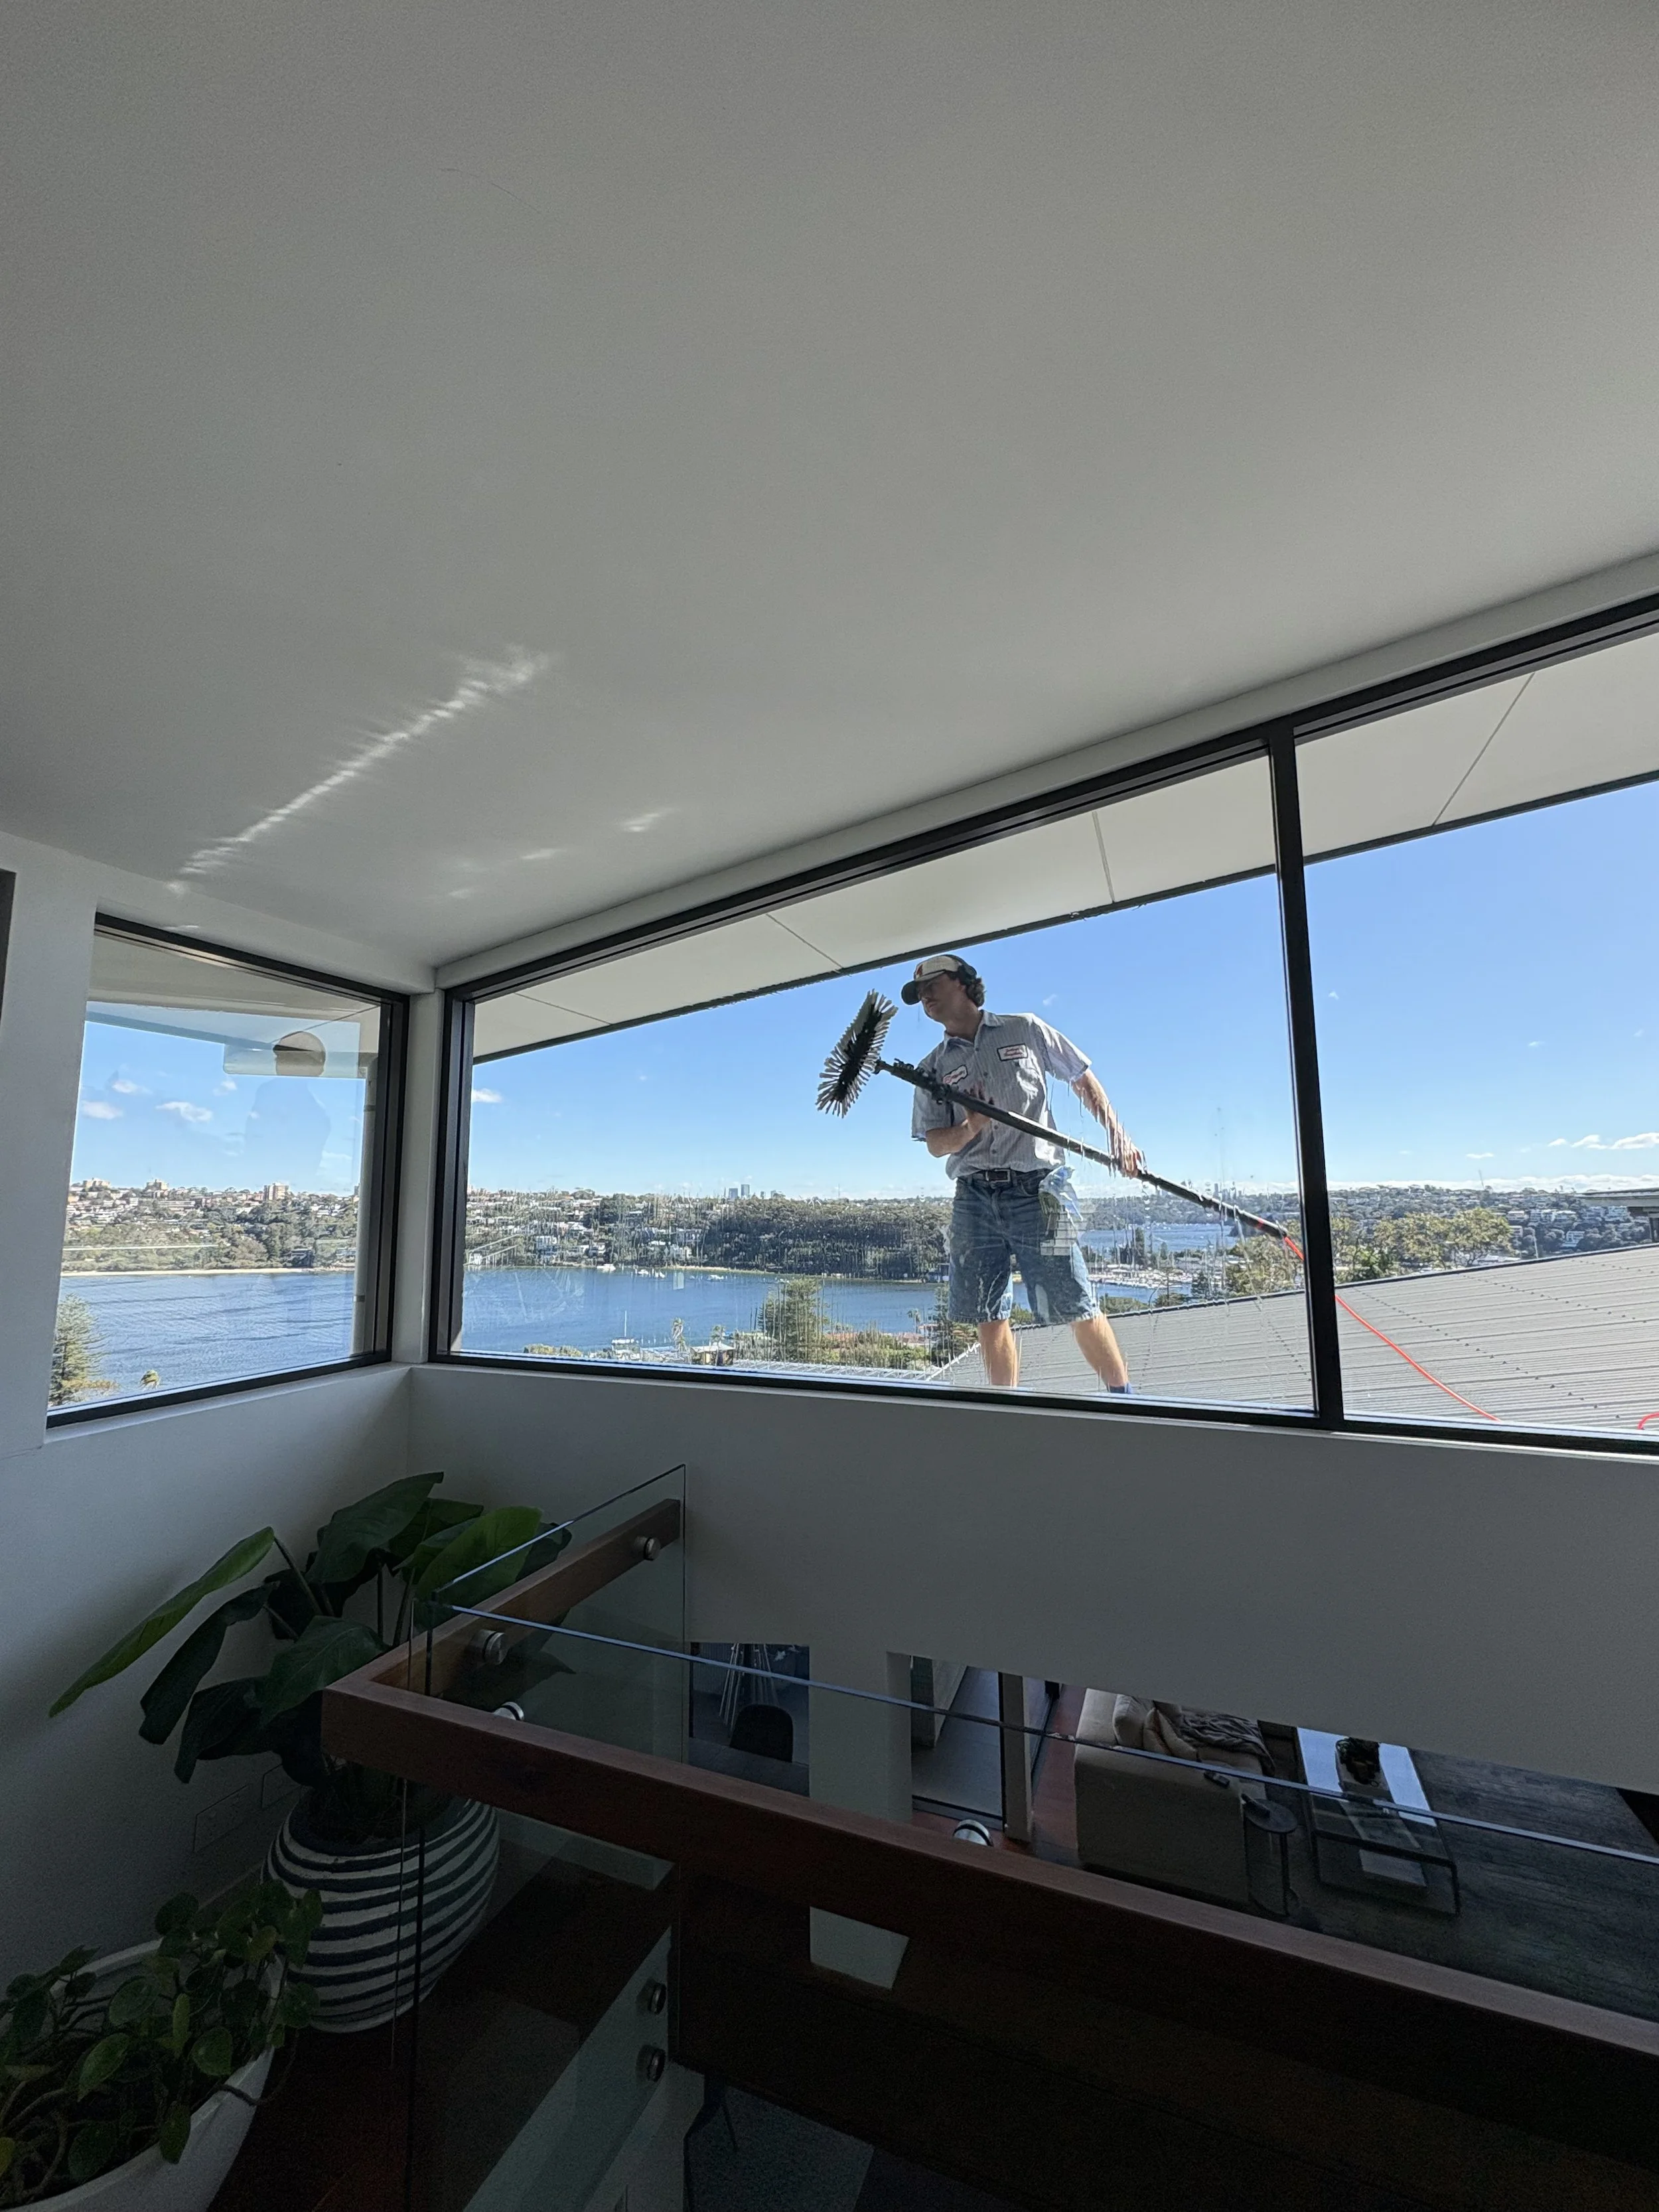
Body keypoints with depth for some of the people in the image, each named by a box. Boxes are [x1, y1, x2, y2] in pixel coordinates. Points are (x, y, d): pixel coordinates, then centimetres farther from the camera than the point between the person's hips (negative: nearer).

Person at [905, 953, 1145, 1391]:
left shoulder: (1025, 1030, 9)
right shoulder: (932, 1069, 13)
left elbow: (1083, 1078, 15)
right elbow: (936, 1144, 7)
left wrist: (1116, 1133, 4)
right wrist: (970, 1128, -14)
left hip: (1037, 1190, -3)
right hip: (974, 1198, 3)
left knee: (1077, 1307, -4)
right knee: (988, 1318, 5)